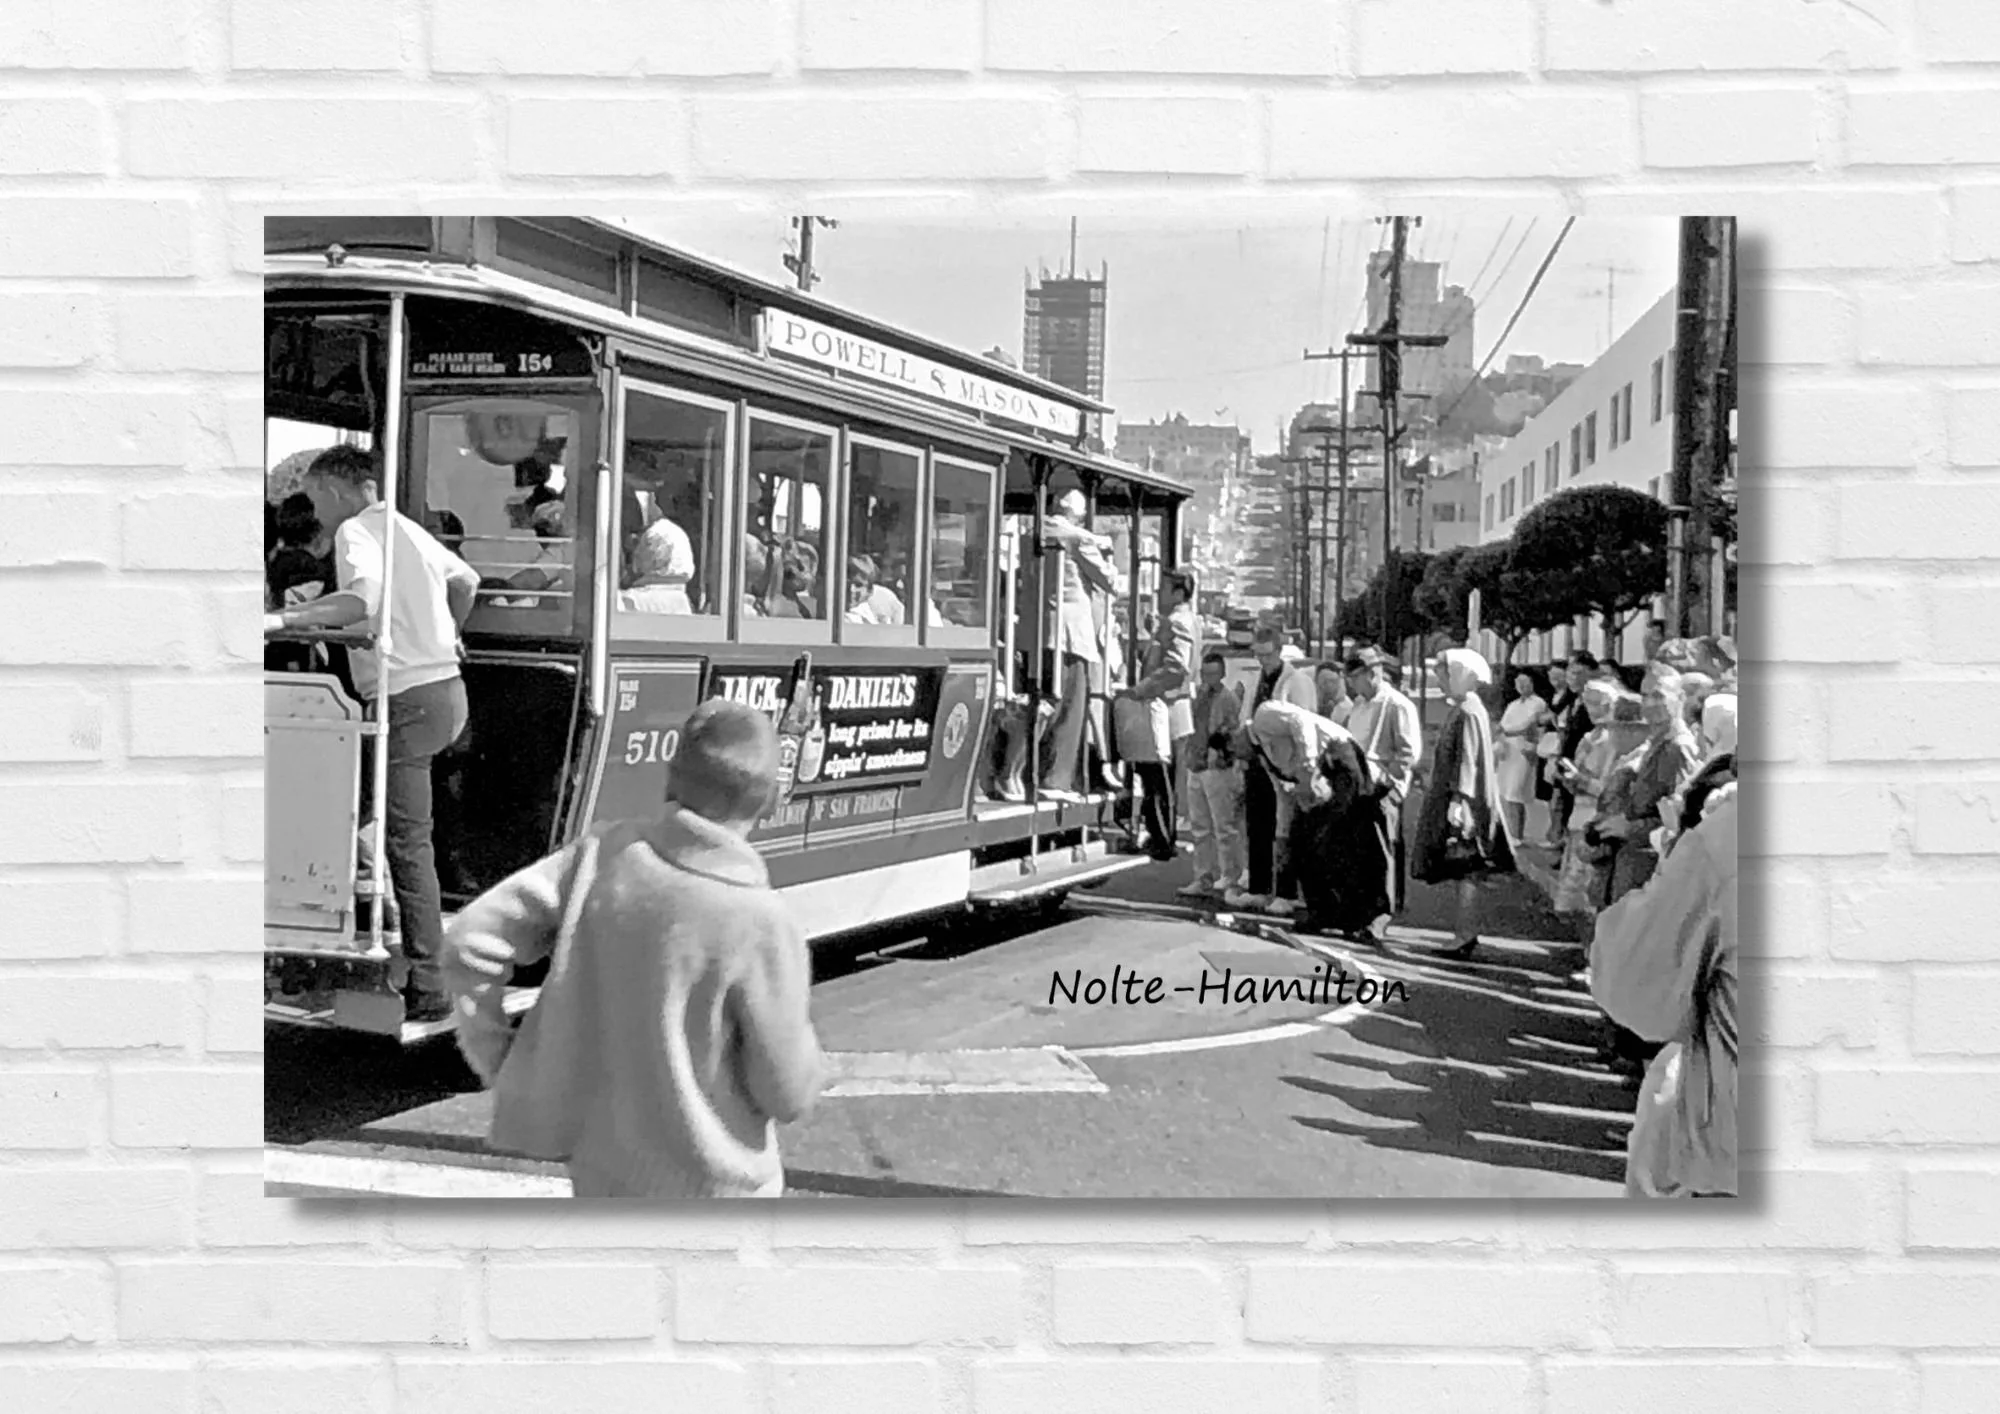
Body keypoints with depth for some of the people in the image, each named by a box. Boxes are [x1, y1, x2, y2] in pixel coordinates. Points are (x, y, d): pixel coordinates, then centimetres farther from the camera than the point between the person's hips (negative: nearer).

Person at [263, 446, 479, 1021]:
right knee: (409, 836, 15)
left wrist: (282, 619, -34)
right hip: (444, 686, 9)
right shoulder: (406, 528, 19)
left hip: (407, 698, -9)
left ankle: (426, 986, -5)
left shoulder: (355, 532, -8)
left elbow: (362, 599, -28)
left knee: (407, 841, -6)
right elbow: (466, 580, 33)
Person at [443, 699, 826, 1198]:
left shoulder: (605, 852, -10)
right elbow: (788, 1094, -15)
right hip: (707, 1183, -5)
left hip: (604, 1161, 5)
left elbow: (472, 942, -9)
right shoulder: (758, 924, -23)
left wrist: (498, 1068, 2)